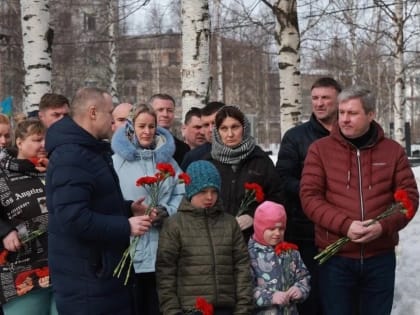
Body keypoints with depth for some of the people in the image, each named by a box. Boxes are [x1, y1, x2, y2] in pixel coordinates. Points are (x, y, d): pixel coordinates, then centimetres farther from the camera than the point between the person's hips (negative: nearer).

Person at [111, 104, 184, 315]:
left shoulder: (167, 158, 13)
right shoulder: (118, 160, -1)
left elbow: (182, 194, 9)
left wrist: (167, 211, -8)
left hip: (163, 250, 4)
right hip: (130, 251, -3)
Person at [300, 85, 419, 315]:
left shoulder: (393, 151, 4)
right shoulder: (320, 149, -1)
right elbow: (309, 196, -7)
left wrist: (384, 226, -15)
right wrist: (345, 225, -19)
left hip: (380, 257, 2)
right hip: (335, 257, -1)